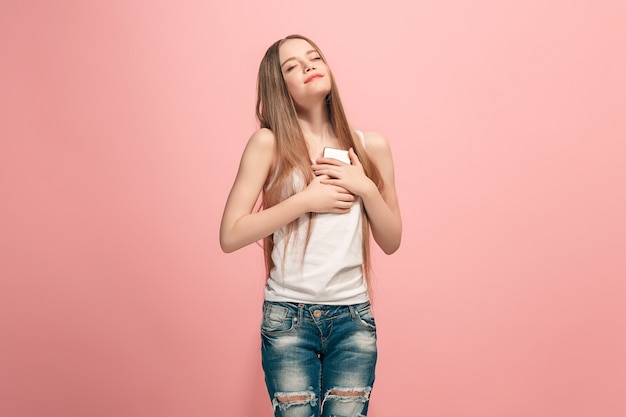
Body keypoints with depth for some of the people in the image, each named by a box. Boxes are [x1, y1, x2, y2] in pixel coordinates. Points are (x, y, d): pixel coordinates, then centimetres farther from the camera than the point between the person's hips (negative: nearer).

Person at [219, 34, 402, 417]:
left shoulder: (370, 146, 5)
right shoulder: (268, 144, -4)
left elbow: (391, 242, 7)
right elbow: (230, 236, -10)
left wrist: (366, 188, -8)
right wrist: (305, 200, -15)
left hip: (353, 316, 2)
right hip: (288, 317, -2)